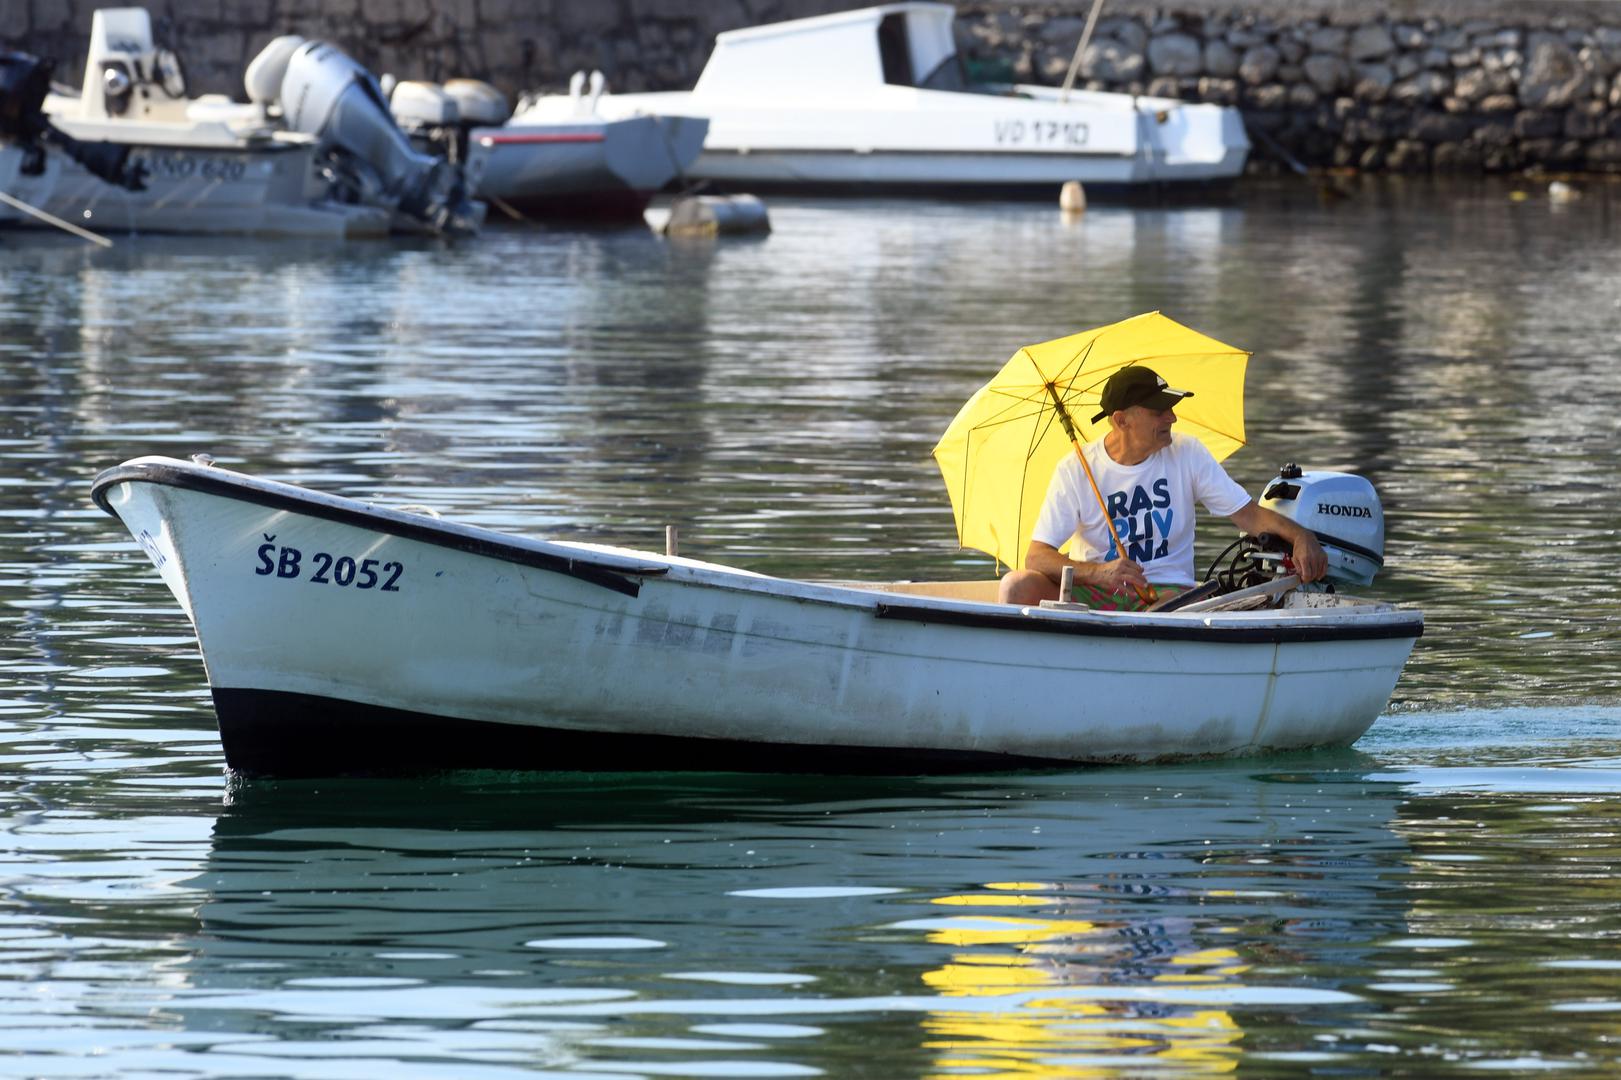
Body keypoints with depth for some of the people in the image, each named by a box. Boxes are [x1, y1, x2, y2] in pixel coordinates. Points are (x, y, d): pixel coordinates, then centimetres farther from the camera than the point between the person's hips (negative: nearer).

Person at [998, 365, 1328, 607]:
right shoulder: (1075, 471, -4)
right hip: (1091, 593, 0)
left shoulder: (1186, 454, 3)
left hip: (1165, 592, 0)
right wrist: (1099, 571, -30)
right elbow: (1037, 556, -10)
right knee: (1018, 586, -29)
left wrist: (1300, 537, -18)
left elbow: (1250, 514, 4)